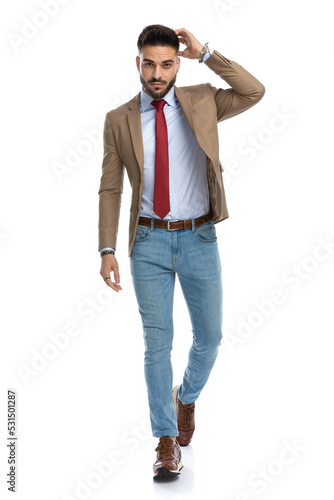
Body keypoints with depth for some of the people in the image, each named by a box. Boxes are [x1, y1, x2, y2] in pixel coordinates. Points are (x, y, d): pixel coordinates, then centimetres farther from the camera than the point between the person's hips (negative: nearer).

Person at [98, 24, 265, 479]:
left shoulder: (202, 103, 3)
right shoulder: (119, 120, 2)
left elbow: (255, 91, -11)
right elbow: (110, 188, 2)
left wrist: (204, 53, -11)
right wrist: (107, 250, -5)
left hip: (199, 239, 1)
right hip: (149, 241, -1)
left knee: (209, 336, 11)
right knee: (157, 342, 0)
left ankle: (186, 398, 41)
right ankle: (168, 442, 11)